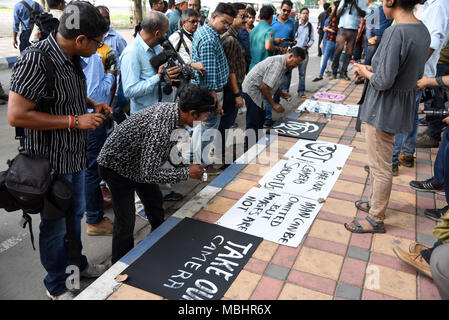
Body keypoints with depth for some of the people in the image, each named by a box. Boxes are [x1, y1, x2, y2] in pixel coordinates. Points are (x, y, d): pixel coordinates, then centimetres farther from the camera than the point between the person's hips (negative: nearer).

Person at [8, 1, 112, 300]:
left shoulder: (72, 57, 2)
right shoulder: (36, 61, -25)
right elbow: (16, 115, -26)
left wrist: (92, 104, 2)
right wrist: (75, 121, -25)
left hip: (75, 155, 8)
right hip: (51, 160, -8)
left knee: (75, 214, 24)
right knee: (55, 224, 10)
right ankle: (56, 285, 32)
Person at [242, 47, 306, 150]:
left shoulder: (283, 64, 8)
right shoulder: (277, 64, -25)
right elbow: (264, 87, -26)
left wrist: (281, 93, 7)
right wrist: (273, 104, -17)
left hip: (257, 91, 11)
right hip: (252, 90, -11)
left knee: (260, 119, 16)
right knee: (253, 124, -8)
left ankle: (257, 144, 28)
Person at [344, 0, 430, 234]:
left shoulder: (396, 33, -24)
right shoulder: (423, 31, 4)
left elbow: (383, 81, -26)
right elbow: (417, 74, 12)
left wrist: (364, 71, -5)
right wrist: (373, 68, 8)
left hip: (384, 108, -9)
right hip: (402, 106, 9)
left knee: (380, 166, 4)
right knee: (378, 161, 23)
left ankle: (376, 220, 19)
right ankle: (375, 202, 40)